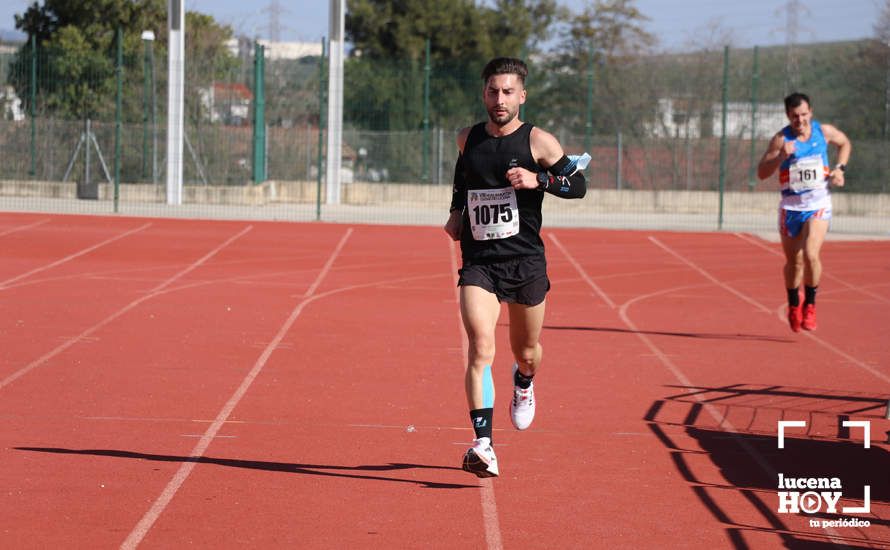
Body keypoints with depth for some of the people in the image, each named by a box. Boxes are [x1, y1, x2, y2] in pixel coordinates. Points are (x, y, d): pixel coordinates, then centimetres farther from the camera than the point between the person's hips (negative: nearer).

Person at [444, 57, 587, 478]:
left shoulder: (538, 142, -5)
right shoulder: (468, 140, 6)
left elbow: (578, 184, -3)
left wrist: (538, 180, -19)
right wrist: (456, 212, 15)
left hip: (526, 262, -1)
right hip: (478, 263, 1)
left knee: (525, 351, 15)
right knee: (481, 347, -19)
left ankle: (523, 383, 54)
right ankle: (483, 445, -25)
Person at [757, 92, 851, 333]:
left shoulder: (824, 131, -1)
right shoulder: (781, 139, -8)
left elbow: (845, 143, 21)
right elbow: (762, 173, -12)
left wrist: (840, 168, 6)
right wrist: (781, 156, -28)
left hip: (818, 204, 0)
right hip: (790, 205, 0)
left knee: (811, 255, -20)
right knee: (794, 261, 9)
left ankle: (810, 304, -1)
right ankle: (793, 306, 34)